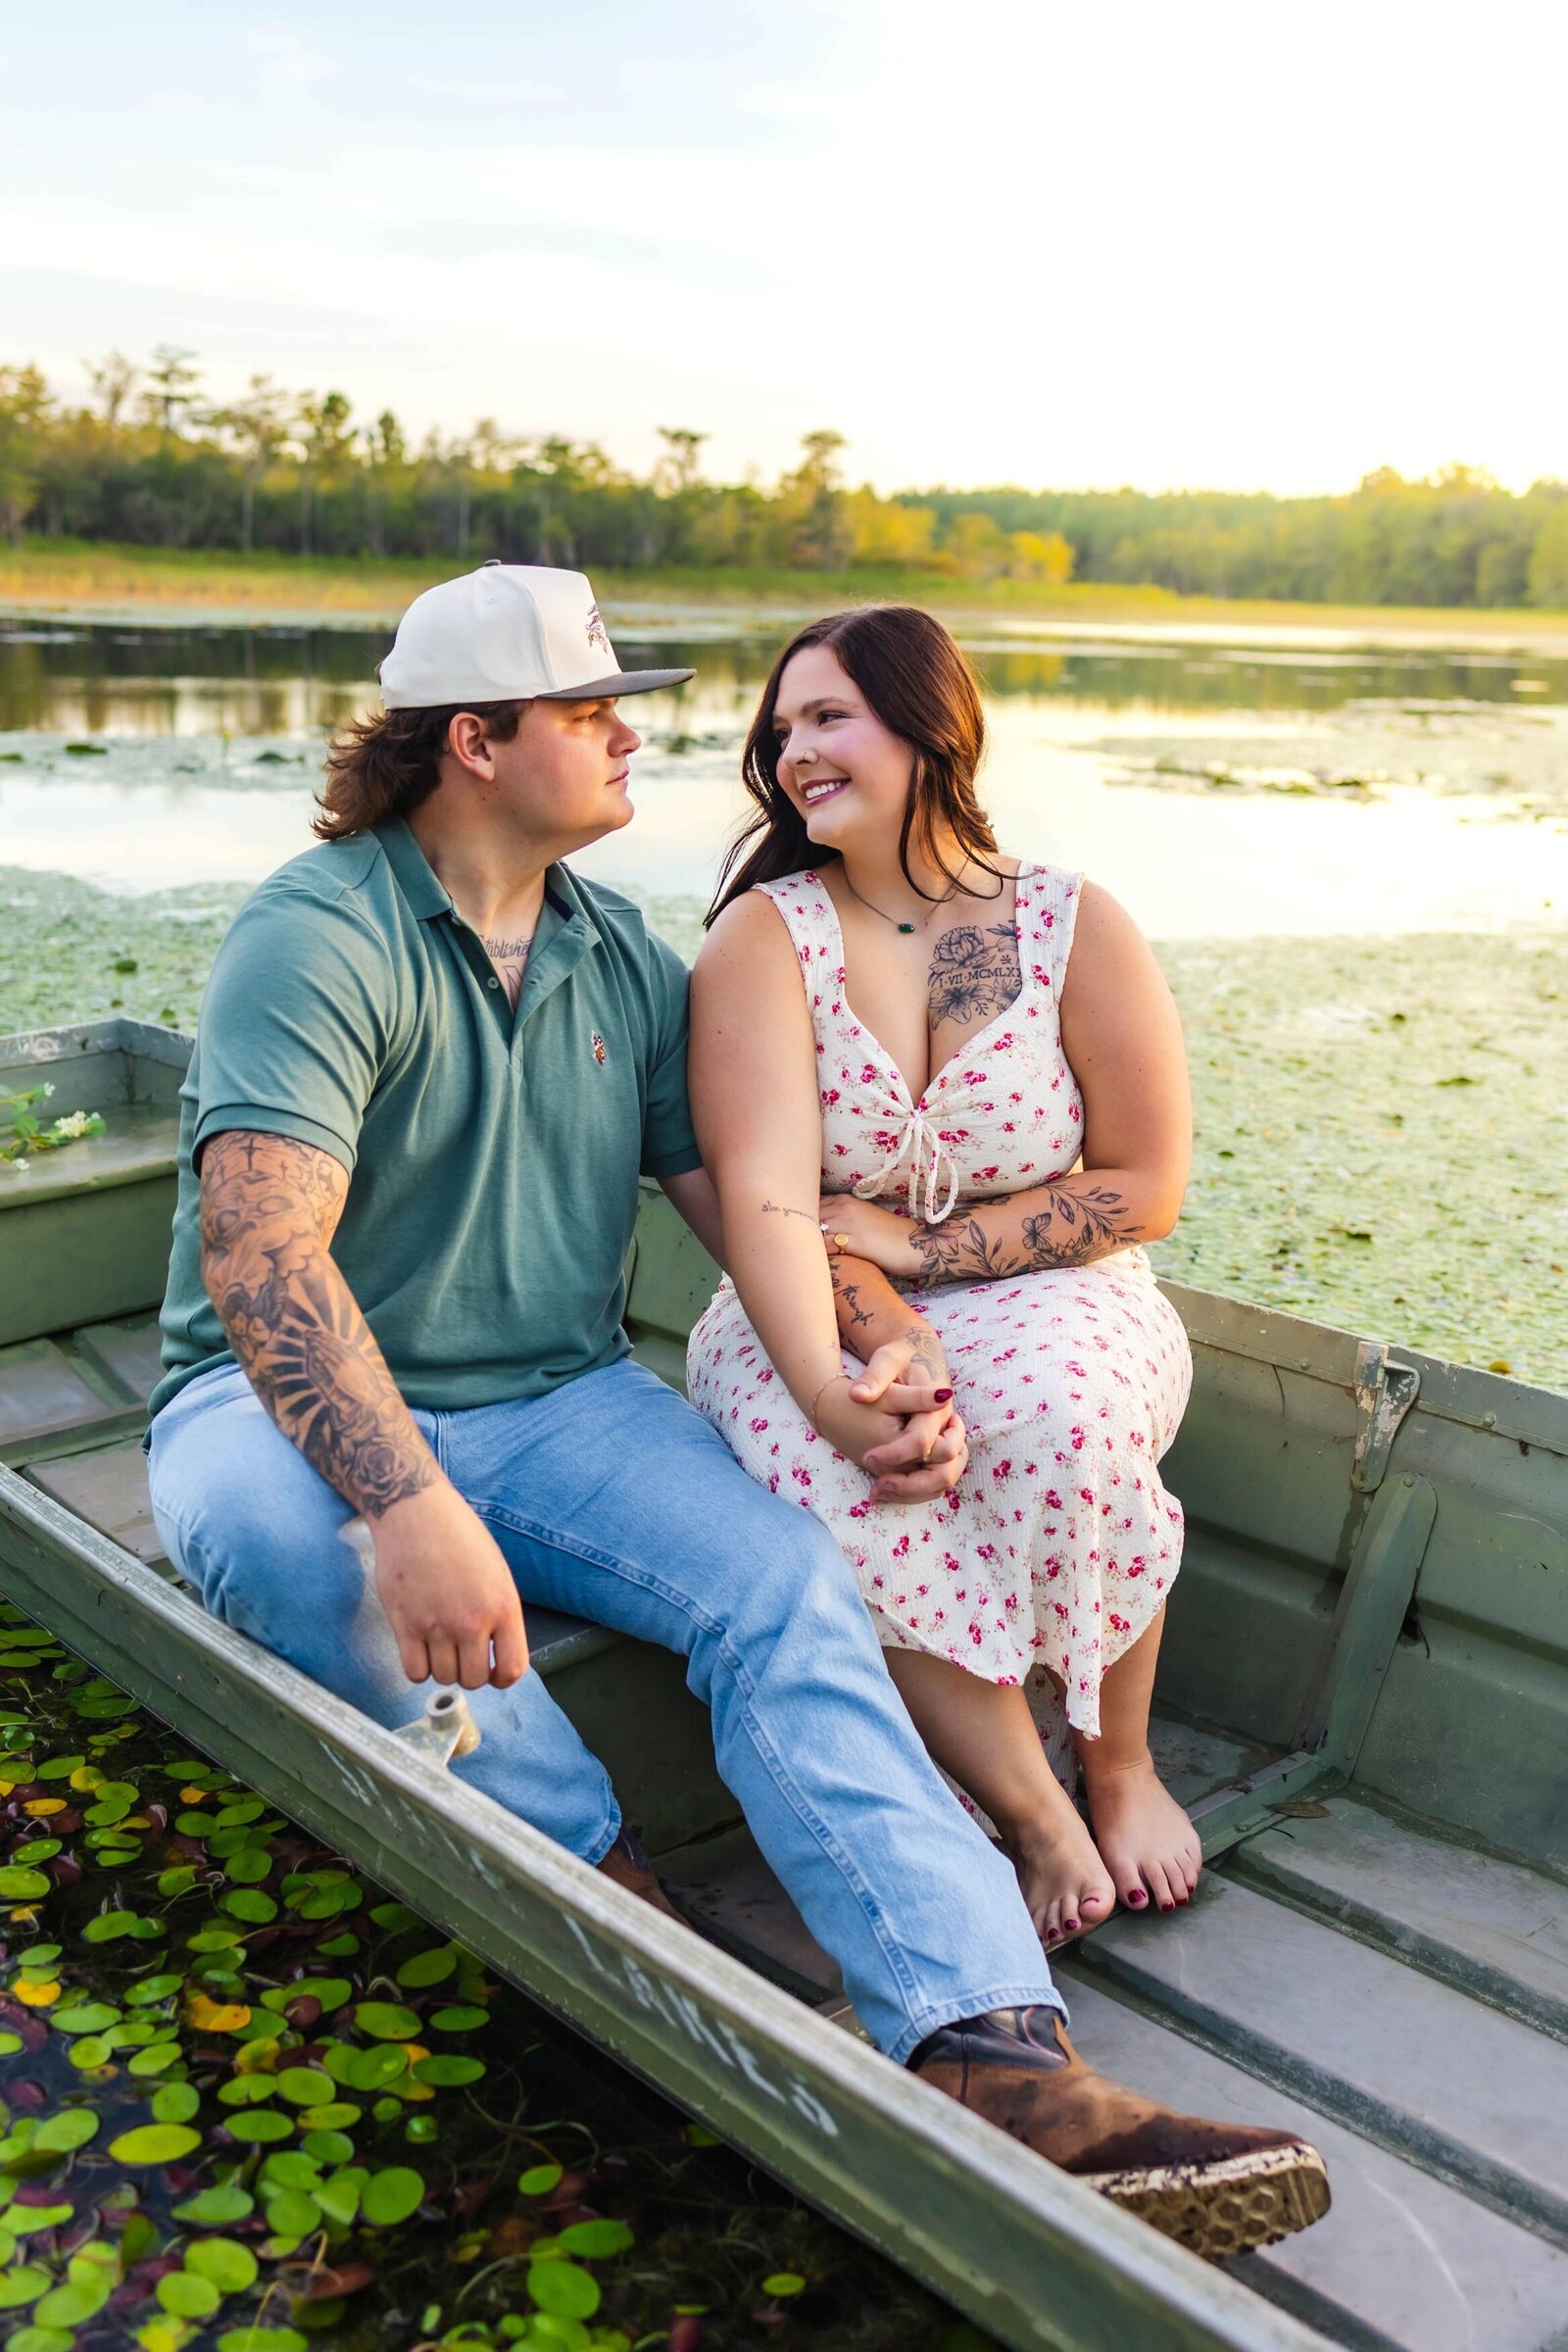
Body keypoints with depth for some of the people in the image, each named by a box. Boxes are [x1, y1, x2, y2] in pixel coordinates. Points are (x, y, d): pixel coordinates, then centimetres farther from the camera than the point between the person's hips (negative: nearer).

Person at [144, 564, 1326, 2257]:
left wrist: (885, 1368, -13)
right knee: (283, 1533, -38)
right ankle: (599, 1868, -17)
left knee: (785, 1580, -20)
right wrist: (413, 1508, -40)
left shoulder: (620, 955, 8)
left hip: (553, 1402, 5)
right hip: (310, 1405, -4)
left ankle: (996, 2056, -28)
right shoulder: (319, 936, -14)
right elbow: (261, 1255, -27)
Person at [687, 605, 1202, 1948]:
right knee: (820, 1473, -32)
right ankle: (1036, 1822, -12)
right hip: (819, 1317, 1)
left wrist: (922, 1246, -11)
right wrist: (827, 1388, -35)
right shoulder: (766, 933, -4)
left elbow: (1145, 1189, -2)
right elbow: (763, 1189, -18)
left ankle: (1121, 1766, -5)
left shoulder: (1075, 927, -2)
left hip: (1040, 1298, 0)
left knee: (1060, 1410, -34)